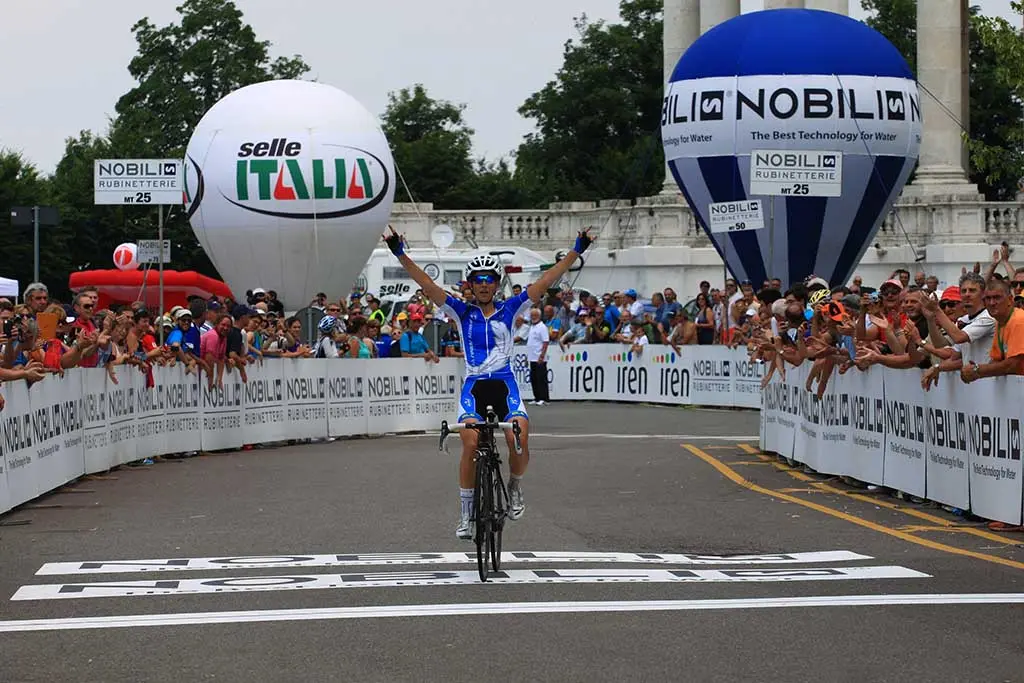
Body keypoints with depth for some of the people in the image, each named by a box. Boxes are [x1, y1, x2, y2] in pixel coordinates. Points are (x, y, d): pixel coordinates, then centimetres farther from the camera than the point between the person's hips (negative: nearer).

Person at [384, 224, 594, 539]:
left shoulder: (508, 309, 7)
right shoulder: (463, 312, 5)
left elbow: (545, 282, 2)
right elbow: (427, 284, -3)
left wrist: (576, 251, -5)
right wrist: (401, 256, -14)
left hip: (505, 384, 0)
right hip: (474, 385, 0)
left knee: (520, 442, -21)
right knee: (470, 445, -18)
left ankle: (515, 486, 12)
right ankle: (465, 514, -5)